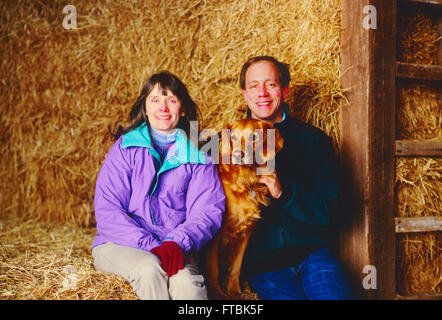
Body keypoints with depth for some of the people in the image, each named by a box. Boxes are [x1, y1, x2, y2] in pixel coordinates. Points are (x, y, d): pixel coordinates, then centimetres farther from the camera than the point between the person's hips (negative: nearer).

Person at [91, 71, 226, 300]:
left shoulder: (198, 156, 7)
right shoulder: (126, 147, 3)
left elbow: (207, 212, -2)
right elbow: (107, 211, -5)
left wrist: (176, 243, -22)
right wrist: (150, 246, -18)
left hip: (176, 248, 0)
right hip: (119, 244, 0)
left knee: (185, 282, -32)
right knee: (149, 268, -32)